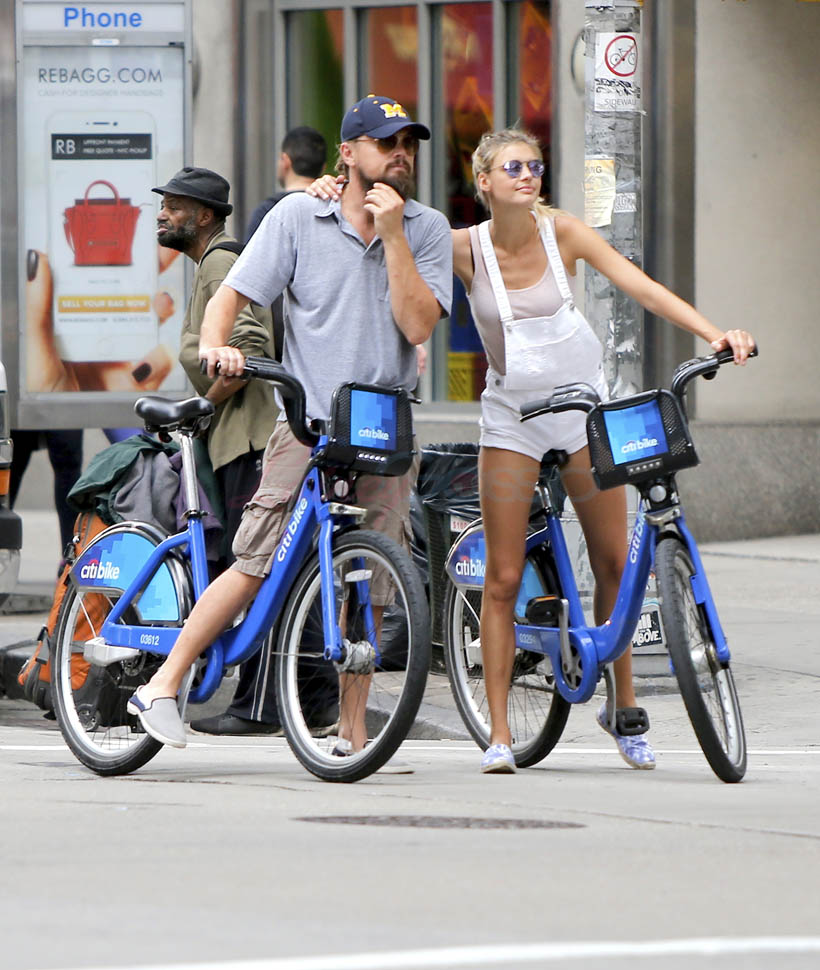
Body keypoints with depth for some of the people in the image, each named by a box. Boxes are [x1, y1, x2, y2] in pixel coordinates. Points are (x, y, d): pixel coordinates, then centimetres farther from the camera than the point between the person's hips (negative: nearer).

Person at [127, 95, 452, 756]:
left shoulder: (427, 229, 5)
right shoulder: (299, 217, 2)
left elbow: (418, 324, -7)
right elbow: (232, 294, 1)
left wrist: (391, 235, -12)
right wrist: (214, 346, -19)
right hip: (309, 422, -2)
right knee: (259, 563, -12)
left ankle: (352, 727, 11)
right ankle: (163, 685, -5)